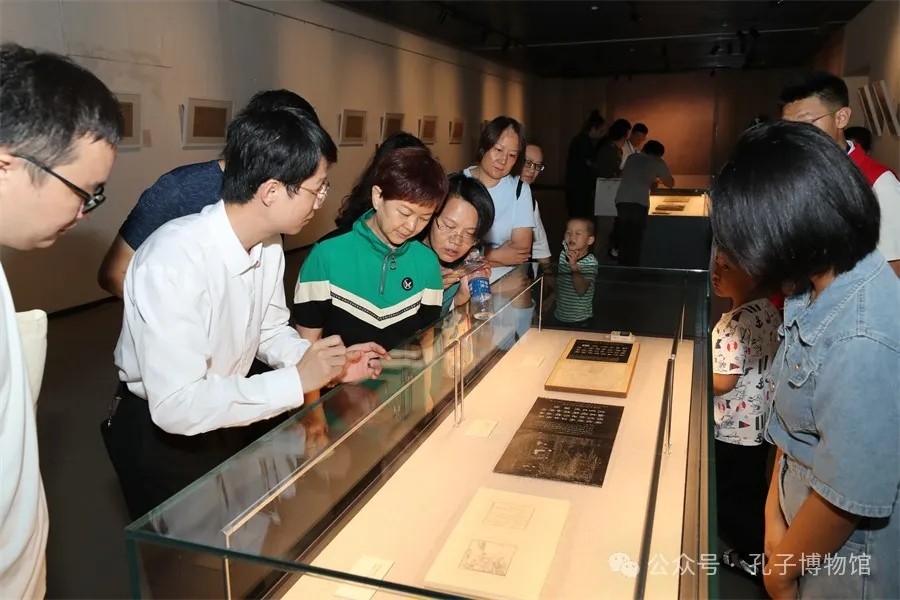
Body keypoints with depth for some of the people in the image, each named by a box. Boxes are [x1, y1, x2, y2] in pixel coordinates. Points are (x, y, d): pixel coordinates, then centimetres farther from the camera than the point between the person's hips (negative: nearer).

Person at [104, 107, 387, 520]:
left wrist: (327, 365, -14)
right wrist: (297, 381, -31)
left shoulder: (269, 246, -11)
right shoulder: (173, 261, -34)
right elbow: (177, 406, -36)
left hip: (227, 418, 7)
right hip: (161, 433, -6)